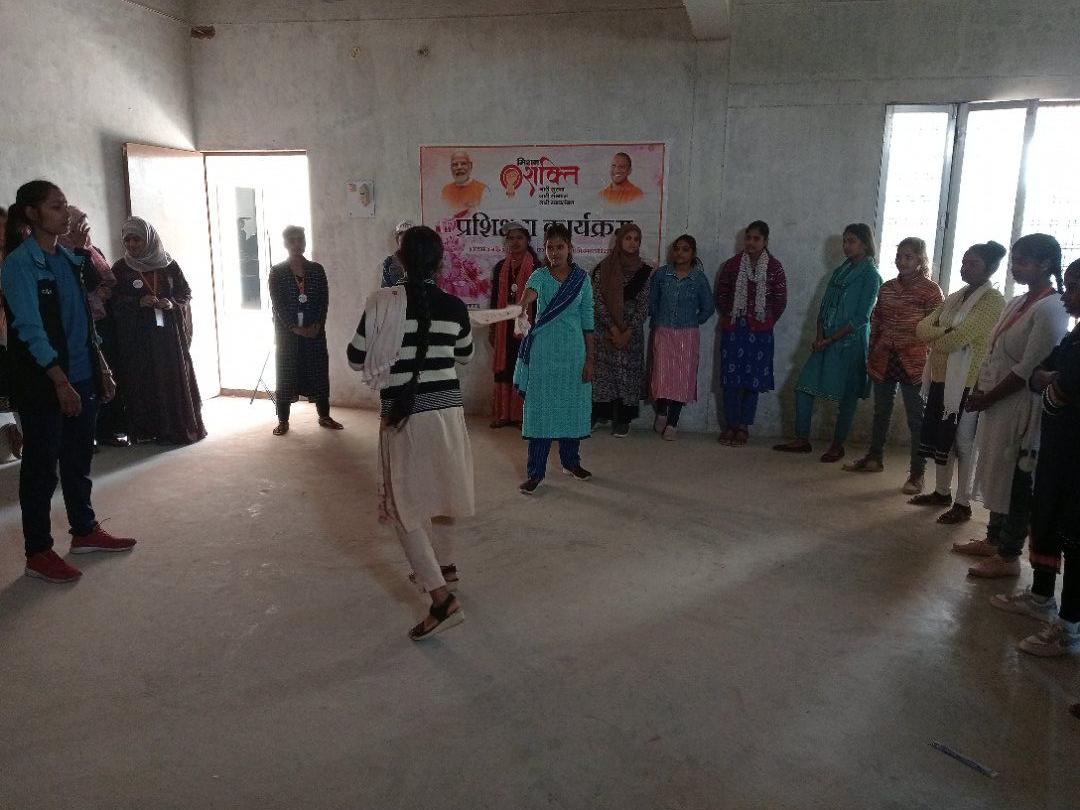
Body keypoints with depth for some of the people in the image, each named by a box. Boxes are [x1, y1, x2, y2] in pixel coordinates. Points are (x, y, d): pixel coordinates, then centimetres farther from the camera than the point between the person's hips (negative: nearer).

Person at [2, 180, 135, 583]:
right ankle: (38, 553, 13)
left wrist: (101, 367, 15)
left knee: (78, 459, 16)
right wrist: (60, 382, -20)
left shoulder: (68, 258, 11)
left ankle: (85, 531, 30)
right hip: (43, 383, -7)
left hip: (82, 377, 7)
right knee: (41, 467, 2)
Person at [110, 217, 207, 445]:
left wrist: (172, 302, -11)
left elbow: (186, 292, 9)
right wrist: (138, 302, -16)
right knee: (144, 382, -3)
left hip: (169, 333, 1)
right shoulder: (120, 269, 3)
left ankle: (180, 427, 12)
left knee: (175, 379, 2)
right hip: (136, 338, -1)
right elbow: (114, 301, 0)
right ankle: (150, 429, 4)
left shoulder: (168, 265, 6)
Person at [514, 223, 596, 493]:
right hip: (543, 351, -2)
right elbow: (529, 292, -28)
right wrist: (521, 309, -51)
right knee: (540, 408, 0)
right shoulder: (540, 275, -3)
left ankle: (571, 461, 29)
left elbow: (588, 321, 4)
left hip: (573, 351, 2)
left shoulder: (582, 279, 2)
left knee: (572, 407, 10)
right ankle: (535, 471, 7)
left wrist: (590, 358, 1)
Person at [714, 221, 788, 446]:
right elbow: (721, 294, 9)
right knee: (731, 378, 1)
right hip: (733, 329, 1)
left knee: (753, 380, 2)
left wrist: (767, 321, 1)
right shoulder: (732, 264, 2)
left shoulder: (774, 266, -1)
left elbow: (780, 300, 3)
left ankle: (744, 427, 12)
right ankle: (731, 425, 12)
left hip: (760, 332, -1)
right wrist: (728, 316, 4)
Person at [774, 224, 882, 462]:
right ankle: (802, 440, 12)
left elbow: (860, 317, -13)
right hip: (827, 342, 7)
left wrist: (830, 339, -15)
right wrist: (819, 336, -4)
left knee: (847, 394, 4)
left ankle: (838, 446, 16)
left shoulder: (871, 275, -8)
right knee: (804, 387, 2)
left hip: (851, 343, -7)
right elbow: (825, 307, 11)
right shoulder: (841, 271, 12)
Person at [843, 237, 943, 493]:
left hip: (913, 364, -6)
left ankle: (916, 474, 6)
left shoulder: (931, 290, -7)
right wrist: (871, 356, 10)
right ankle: (874, 458, 35)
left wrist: (929, 364, -11)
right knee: (881, 412, 19)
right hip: (883, 361, 6)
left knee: (916, 419, 1)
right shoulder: (886, 288, 8)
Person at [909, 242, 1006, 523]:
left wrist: (936, 337, -2)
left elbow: (959, 337, -21)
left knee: (963, 442, 0)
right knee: (940, 437, 14)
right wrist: (947, 332, -15)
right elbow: (922, 327, 4)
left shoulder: (993, 301, -11)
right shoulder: (955, 298, 14)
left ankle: (963, 504, 11)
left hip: (967, 383, -8)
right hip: (941, 378, 8)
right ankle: (942, 492, 29)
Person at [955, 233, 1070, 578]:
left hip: (1021, 407, -9)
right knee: (997, 473, 17)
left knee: (1016, 480, 0)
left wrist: (988, 398, -14)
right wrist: (978, 391, 4)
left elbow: (1028, 368, -19)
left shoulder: (1051, 309, -15)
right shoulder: (1016, 303, 12)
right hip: (996, 404, 9)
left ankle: (1009, 557, 10)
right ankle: (993, 540, 30)